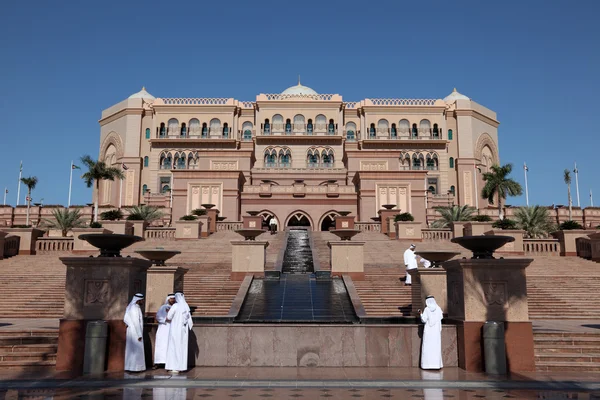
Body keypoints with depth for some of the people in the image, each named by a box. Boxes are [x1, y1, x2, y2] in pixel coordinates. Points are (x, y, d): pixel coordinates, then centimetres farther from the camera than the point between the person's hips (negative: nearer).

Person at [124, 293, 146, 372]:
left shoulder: (129, 307, 10)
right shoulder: (136, 308, -19)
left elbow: (125, 319, 14)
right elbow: (136, 322, -21)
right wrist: (139, 334, -19)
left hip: (130, 331, 9)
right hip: (136, 332, -9)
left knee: (130, 349, 13)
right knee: (136, 349, -4)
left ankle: (129, 367, 17)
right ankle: (134, 367, -2)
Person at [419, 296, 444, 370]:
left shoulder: (426, 309, -11)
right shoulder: (438, 308, -3)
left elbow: (424, 320, -10)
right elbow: (441, 317, 12)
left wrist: (420, 313, 5)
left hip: (428, 330, -3)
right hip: (436, 330, 3)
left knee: (427, 347, 4)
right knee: (436, 347, 9)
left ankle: (427, 364, 2)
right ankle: (436, 364, 9)